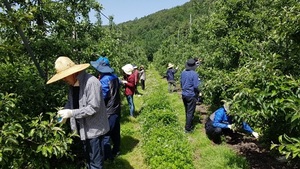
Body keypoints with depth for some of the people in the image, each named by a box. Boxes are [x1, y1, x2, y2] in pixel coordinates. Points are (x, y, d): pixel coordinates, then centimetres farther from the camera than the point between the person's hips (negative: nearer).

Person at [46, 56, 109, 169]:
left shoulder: (91, 82, -24)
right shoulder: (72, 84, 3)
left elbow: (93, 107, -26)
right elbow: (71, 102, 13)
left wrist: (71, 113, -24)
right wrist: (65, 113, -5)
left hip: (94, 129, -8)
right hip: (83, 128, 8)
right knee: (88, 158, 24)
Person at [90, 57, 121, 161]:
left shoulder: (104, 80, -21)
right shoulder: (114, 77, 5)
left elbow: (101, 97, -21)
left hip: (108, 112, -9)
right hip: (116, 109, 9)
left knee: (105, 135, 2)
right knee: (115, 132, 20)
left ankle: (107, 156, 11)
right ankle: (116, 151, 34)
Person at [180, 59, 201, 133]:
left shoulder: (183, 73, 1)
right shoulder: (194, 74, -19)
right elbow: (196, 86, -18)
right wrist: (198, 92, 1)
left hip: (184, 94, 6)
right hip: (191, 95, -6)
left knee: (187, 111, 20)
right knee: (190, 112, 4)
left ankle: (188, 125, 36)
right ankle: (188, 128, 10)